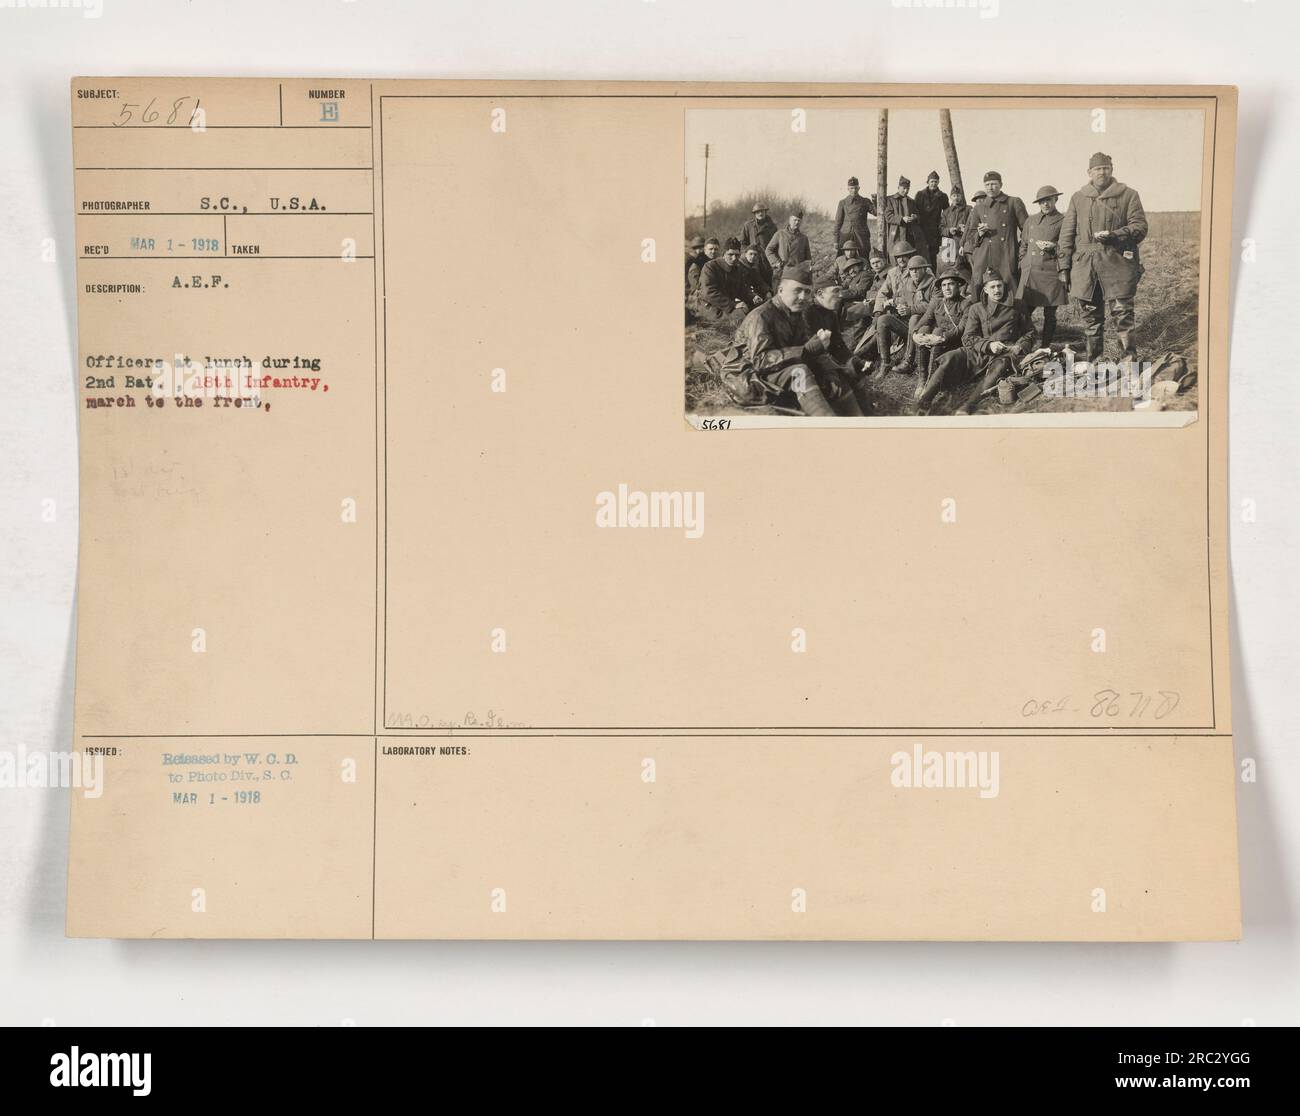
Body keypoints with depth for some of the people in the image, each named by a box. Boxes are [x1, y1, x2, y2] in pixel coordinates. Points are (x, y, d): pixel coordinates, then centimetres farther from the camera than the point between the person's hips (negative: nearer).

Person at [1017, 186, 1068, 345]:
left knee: (1049, 315, 1)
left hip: (1051, 272, -3)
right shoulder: (1030, 221, 18)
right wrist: (1023, 265, 13)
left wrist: (1053, 246, -16)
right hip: (1029, 272, 3)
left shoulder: (1063, 221, 4)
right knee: (1023, 312, -3)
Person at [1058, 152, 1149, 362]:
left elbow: (1140, 227, 0)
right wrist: (1064, 266, 6)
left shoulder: (1128, 195, 6)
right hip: (1084, 264, 3)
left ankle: (1129, 358, -3)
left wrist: (1114, 236, -16)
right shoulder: (1078, 198, 14)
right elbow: (1067, 233, 13)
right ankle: (1092, 358, 20)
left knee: (1122, 312, -8)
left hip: (1117, 264, -3)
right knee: (1090, 313, 10)